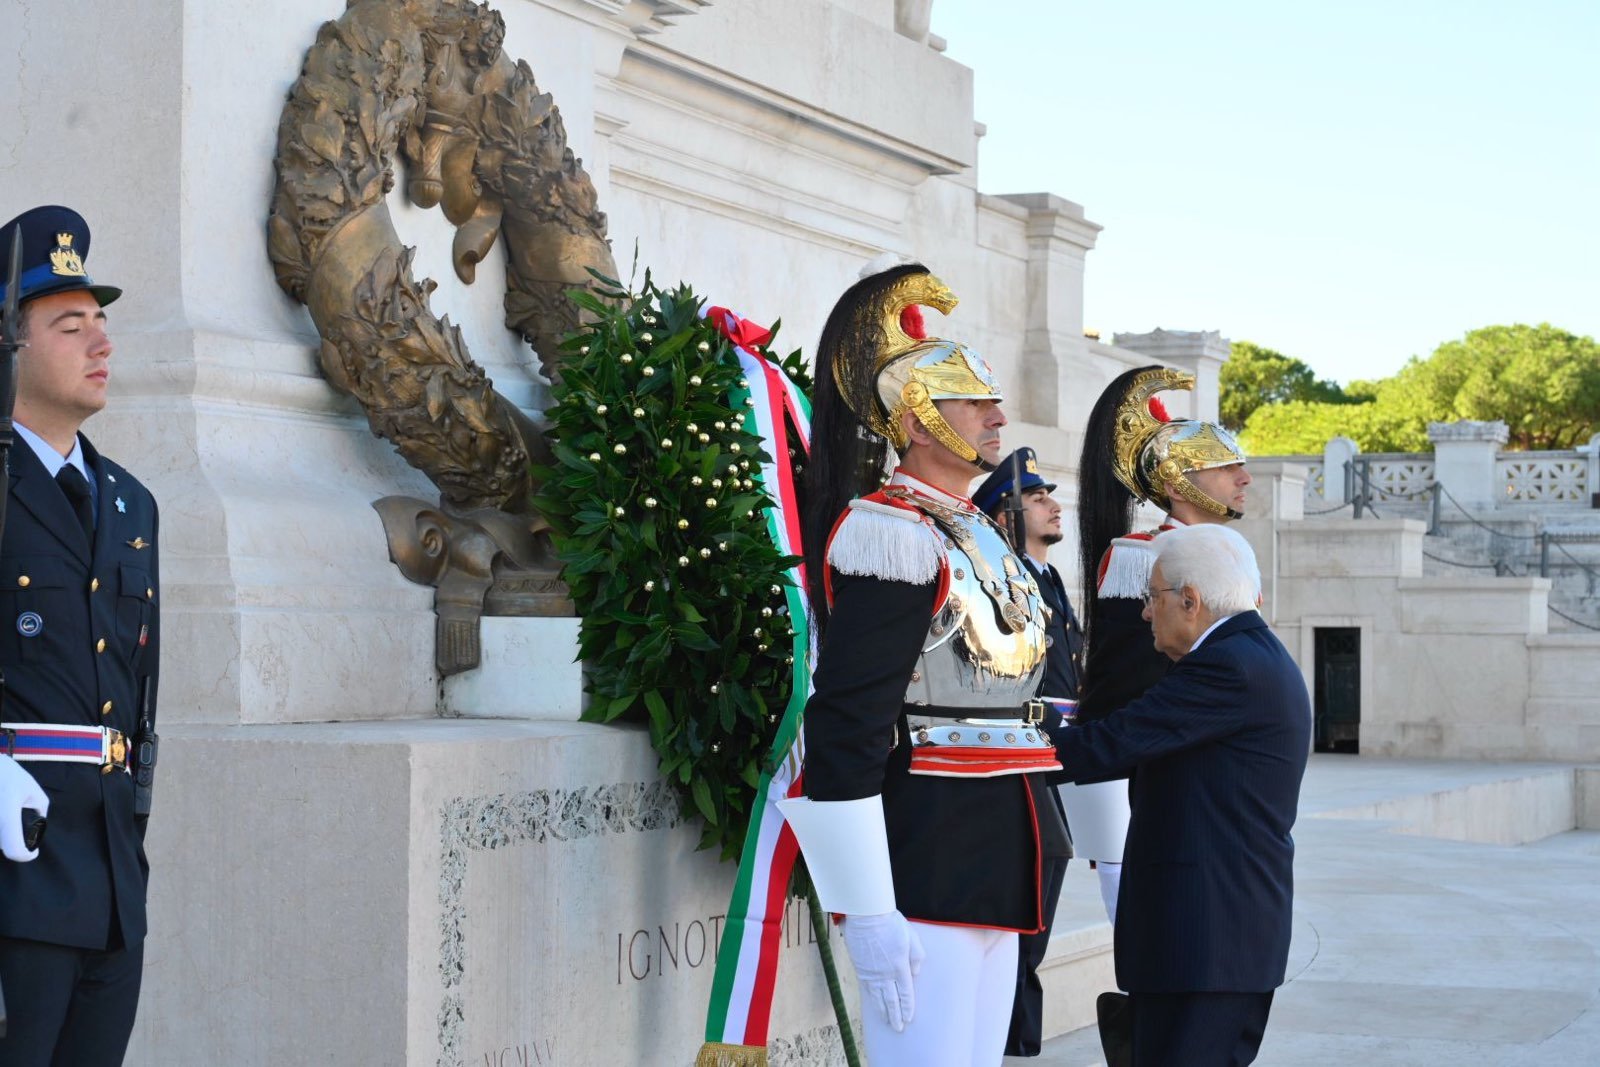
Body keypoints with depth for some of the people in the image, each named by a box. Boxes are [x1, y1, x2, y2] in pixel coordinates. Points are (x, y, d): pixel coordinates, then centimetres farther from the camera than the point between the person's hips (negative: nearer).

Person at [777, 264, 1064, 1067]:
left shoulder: (979, 537, 16)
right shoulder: (893, 536, -13)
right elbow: (844, 729, -20)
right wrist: (868, 913, -23)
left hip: (991, 871, 9)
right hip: (923, 866, -9)